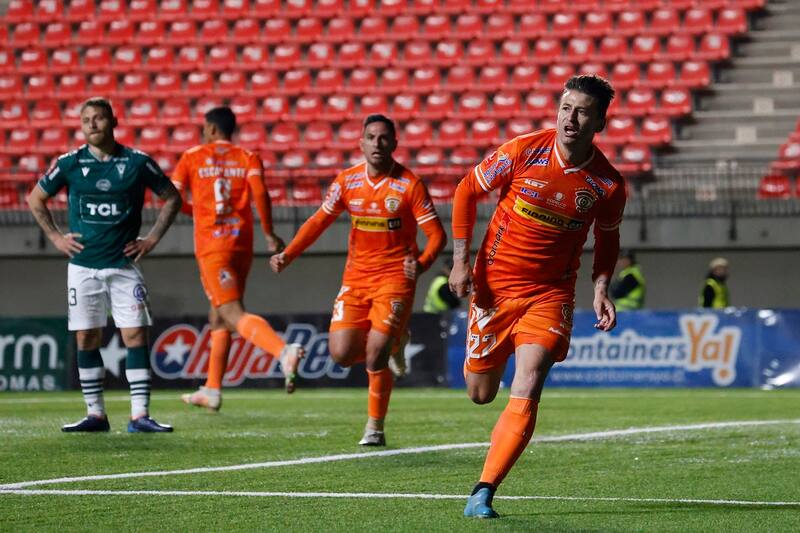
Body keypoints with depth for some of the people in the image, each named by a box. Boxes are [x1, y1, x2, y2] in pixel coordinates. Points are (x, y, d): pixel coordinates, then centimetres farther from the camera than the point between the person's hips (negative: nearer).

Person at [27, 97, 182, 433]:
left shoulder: (137, 162, -2)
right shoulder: (70, 163, 0)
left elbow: (171, 198, 10)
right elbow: (35, 199, 13)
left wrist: (152, 238, 3)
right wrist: (55, 237, 5)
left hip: (124, 265, -1)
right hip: (83, 265, 1)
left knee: (135, 336, -7)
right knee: (86, 339, 2)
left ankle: (140, 415, -6)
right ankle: (95, 414, 9)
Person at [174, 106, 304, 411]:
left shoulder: (192, 157, 5)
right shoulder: (248, 158, 8)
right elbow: (259, 192, -8)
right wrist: (269, 234, -1)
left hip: (211, 245, -5)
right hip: (242, 243, 5)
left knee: (233, 314, -15)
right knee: (218, 316, 18)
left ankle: (284, 351, -42)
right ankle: (212, 390, 22)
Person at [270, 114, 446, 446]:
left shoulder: (409, 184, -9)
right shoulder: (347, 181, 2)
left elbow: (437, 234, -7)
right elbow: (319, 221, 12)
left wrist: (421, 263, -26)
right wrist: (288, 255, 2)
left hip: (395, 278, -4)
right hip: (356, 278, 4)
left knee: (375, 355, -14)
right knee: (342, 353, -7)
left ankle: (375, 427, 6)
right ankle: (392, 343, 26)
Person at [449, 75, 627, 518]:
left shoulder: (607, 183, -8)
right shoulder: (523, 151, -12)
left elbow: (607, 239, 12)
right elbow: (466, 191, 1)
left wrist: (601, 289, -3)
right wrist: (461, 260, -6)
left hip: (550, 293, -1)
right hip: (494, 283, 1)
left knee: (527, 390, -19)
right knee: (481, 394, 8)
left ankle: (483, 492, -17)